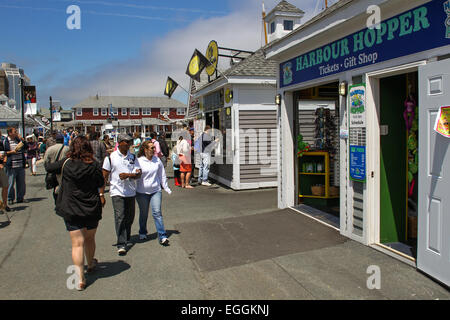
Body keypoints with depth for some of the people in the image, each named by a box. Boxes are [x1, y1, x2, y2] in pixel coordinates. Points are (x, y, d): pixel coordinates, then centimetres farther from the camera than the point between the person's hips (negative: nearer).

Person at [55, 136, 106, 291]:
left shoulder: (66, 164, -8)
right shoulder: (95, 165, -8)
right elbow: (101, 186, 2)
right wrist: (101, 197, 22)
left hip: (71, 210, -1)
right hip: (92, 209, 1)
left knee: (77, 243, 0)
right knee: (89, 239, 21)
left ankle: (80, 279, -3)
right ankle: (90, 265, 43)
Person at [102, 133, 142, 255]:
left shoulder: (133, 157, 6)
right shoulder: (111, 157, -2)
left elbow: (138, 174, 0)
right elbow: (104, 176, 0)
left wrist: (127, 175, -19)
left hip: (131, 192, 4)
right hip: (117, 192, -4)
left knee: (130, 217, 13)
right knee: (120, 217, -11)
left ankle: (127, 239, 34)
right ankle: (121, 244, -7)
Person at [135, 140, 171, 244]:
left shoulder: (157, 160, 4)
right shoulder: (139, 161, -7)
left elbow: (162, 175, 13)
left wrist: (166, 188, 14)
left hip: (156, 191, 1)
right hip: (142, 192, -1)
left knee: (157, 212, -8)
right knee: (143, 214, 13)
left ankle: (162, 236, -6)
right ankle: (142, 233, 35)